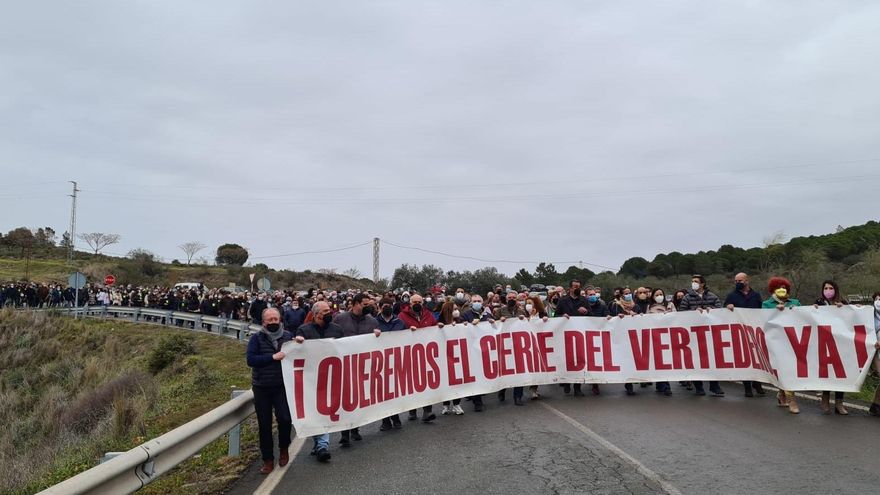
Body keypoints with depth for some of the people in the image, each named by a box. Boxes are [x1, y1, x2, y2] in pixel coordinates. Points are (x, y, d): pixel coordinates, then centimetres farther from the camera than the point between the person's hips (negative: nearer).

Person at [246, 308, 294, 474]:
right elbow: (250, 360, -11)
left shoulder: (288, 336, 7)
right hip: (261, 388, 0)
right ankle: (268, 460, 21)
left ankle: (283, 448, 14)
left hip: (282, 386, 0)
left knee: (284, 418, -15)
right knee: (264, 424, 7)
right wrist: (273, 357, -18)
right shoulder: (257, 338, 2)